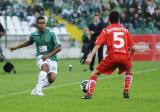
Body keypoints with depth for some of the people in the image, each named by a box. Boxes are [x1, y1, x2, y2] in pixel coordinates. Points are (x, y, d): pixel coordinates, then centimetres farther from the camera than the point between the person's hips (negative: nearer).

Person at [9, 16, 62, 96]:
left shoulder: (51, 34, -10)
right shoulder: (34, 35, 1)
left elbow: (59, 48, -7)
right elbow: (29, 42, 25)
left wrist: (48, 55, -17)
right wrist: (16, 47, 24)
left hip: (52, 58, 0)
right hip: (40, 57, 0)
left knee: (52, 78, -18)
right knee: (46, 66, -36)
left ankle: (36, 89, 8)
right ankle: (38, 89, -37)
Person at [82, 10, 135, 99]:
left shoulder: (106, 30, 10)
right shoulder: (125, 30, 17)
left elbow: (97, 45, -3)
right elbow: (132, 48, 14)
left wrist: (90, 56, -10)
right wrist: (129, 58, 30)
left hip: (112, 56, -2)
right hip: (124, 56, 2)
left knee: (95, 73, 11)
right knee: (128, 71, 34)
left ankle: (89, 94, -2)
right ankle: (126, 92, 20)